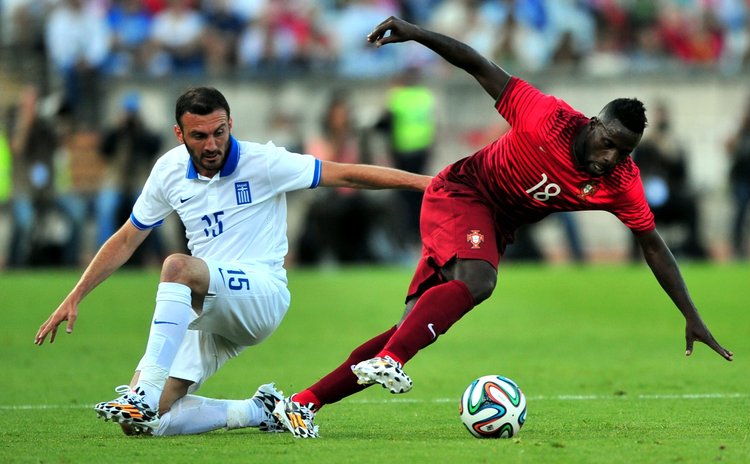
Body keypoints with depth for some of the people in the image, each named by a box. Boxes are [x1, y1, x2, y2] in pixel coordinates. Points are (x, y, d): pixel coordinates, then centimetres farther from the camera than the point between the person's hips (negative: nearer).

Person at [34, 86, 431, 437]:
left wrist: (422, 181, -14)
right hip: (207, 314, 5)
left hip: (261, 296, -5)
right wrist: (74, 297, 13)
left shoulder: (262, 162, -7)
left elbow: (346, 174, -7)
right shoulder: (170, 171, 6)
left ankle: (145, 395, -40)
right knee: (139, 425, -11)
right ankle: (258, 411, 3)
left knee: (178, 265, -37)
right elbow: (126, 240, 17)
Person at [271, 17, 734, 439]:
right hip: (458, 193, -5)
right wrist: (415, 33, -27)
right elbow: (481, 67, -20)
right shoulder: (548, 119, -26)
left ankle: (306, 402, -1)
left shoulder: (623, 183, -12)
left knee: (415, 329, -3)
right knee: (477, 282, -36)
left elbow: (653, 245, -4)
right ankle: (385, 361, -46)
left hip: (496, 230, 5)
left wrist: (692, 317, -5)